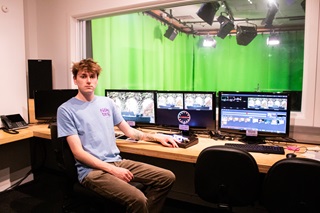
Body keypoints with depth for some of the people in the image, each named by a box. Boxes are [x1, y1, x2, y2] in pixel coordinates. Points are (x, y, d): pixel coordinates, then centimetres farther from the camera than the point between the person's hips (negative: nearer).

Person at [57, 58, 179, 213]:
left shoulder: (107, 102, 12)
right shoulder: (66, 110, -4)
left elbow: (129, 131, 20)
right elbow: (78, 152, -10)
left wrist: (158, 138, 12)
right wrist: (112, 170, -18)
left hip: (117, 161, 6)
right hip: (91, 169, -6)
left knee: (168, 177, -4)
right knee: (137, 199, -28)